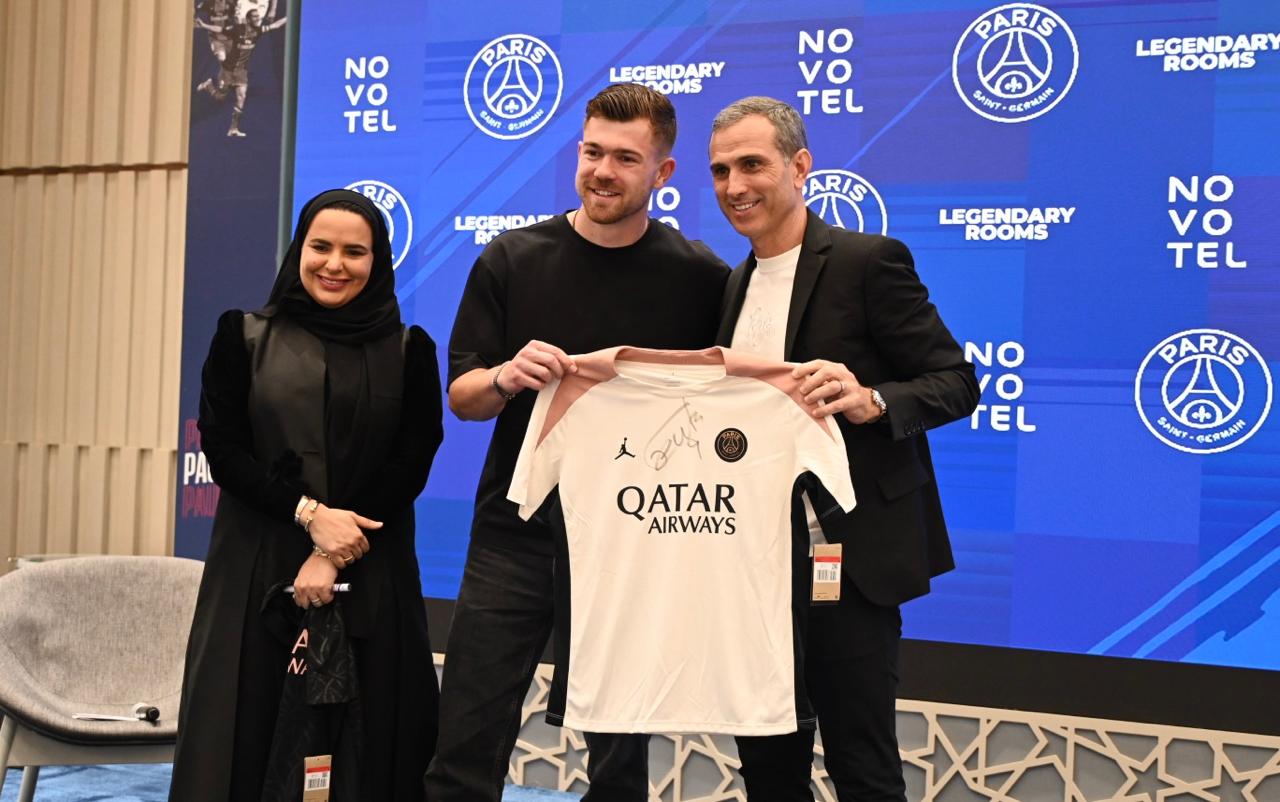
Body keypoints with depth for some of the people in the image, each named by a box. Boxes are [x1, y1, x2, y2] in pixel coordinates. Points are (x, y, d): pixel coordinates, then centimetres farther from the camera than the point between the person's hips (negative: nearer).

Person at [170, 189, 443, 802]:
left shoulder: (408, 351, 7)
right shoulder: (245, 337, 7)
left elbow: (411, 464, 0)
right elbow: (222, 446, 1)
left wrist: (333, 557, -10)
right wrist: (309, 514, -12)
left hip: (371, 577, 0)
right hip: (257, 567, 0)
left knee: (363, 739, 1)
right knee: (246, 732, 0)